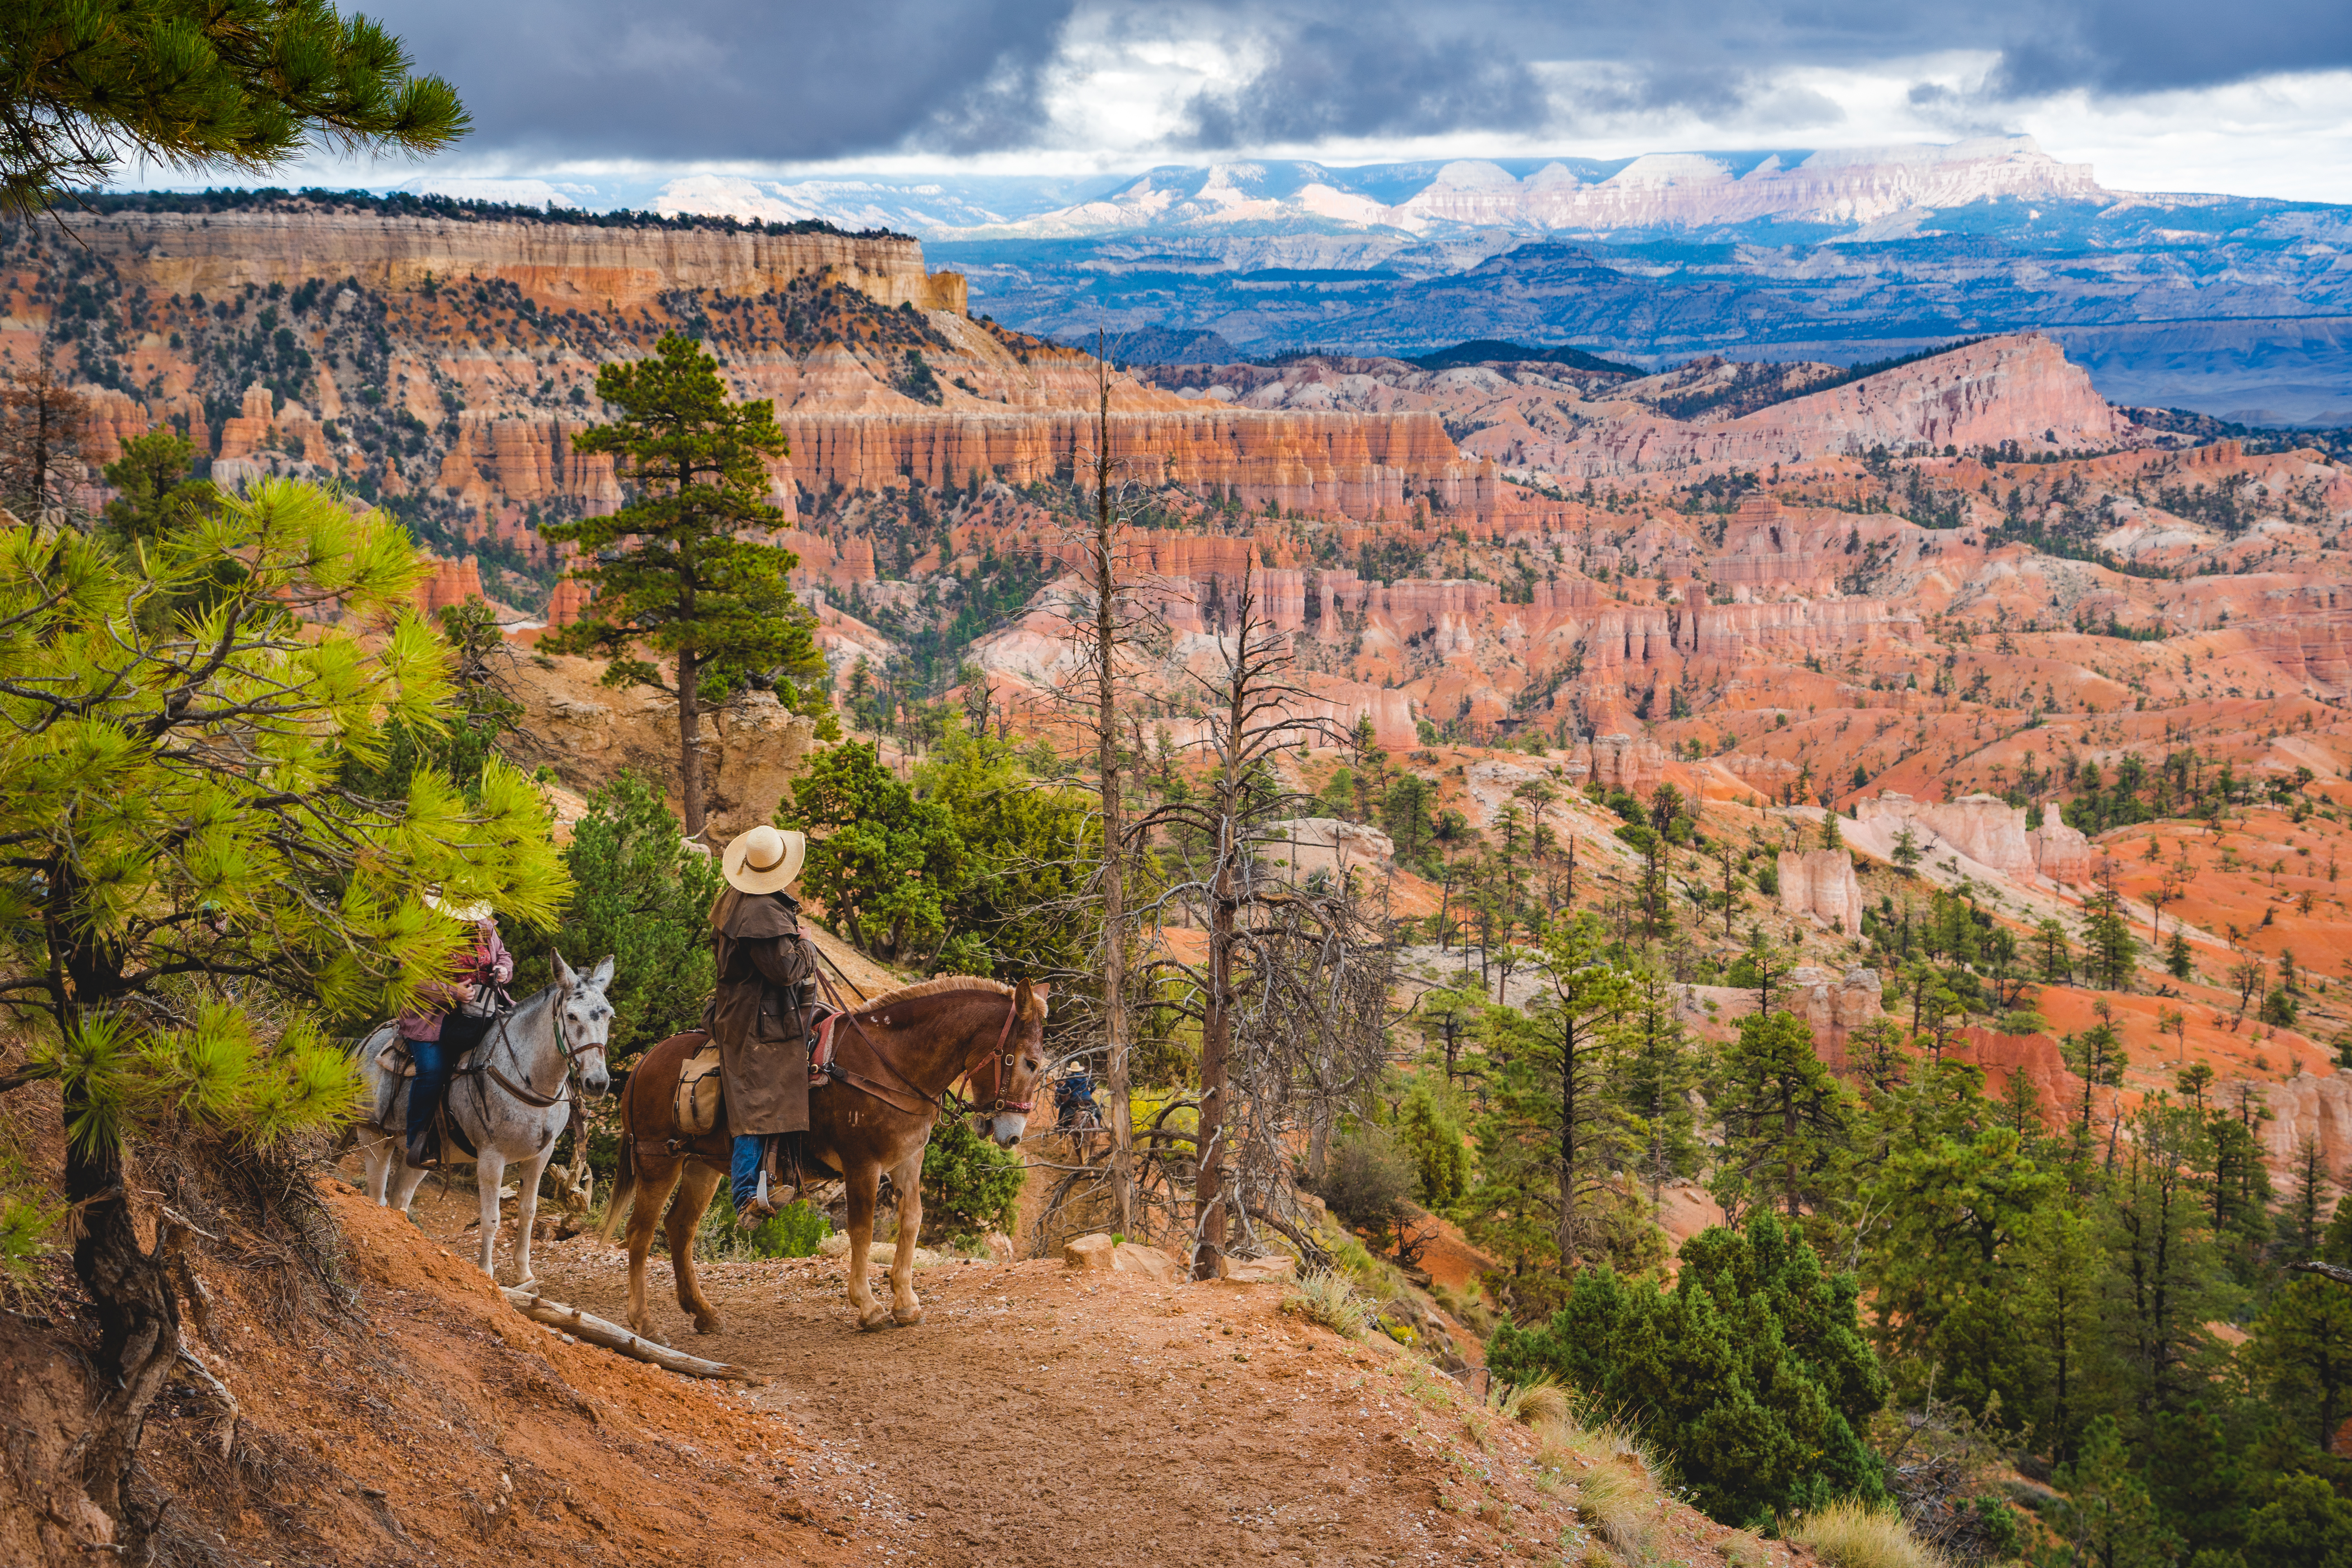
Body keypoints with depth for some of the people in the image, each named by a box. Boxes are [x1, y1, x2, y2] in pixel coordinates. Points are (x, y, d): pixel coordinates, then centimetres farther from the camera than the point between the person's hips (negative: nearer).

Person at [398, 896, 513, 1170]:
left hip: (481, 1014, 5)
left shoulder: (486, 929, 11)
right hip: (433, 1016, -5)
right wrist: (452, 992, -25)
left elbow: (503, 955, 27)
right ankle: (419, 1140, -10)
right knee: (432, 1072, -22)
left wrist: (504, 970, 1)